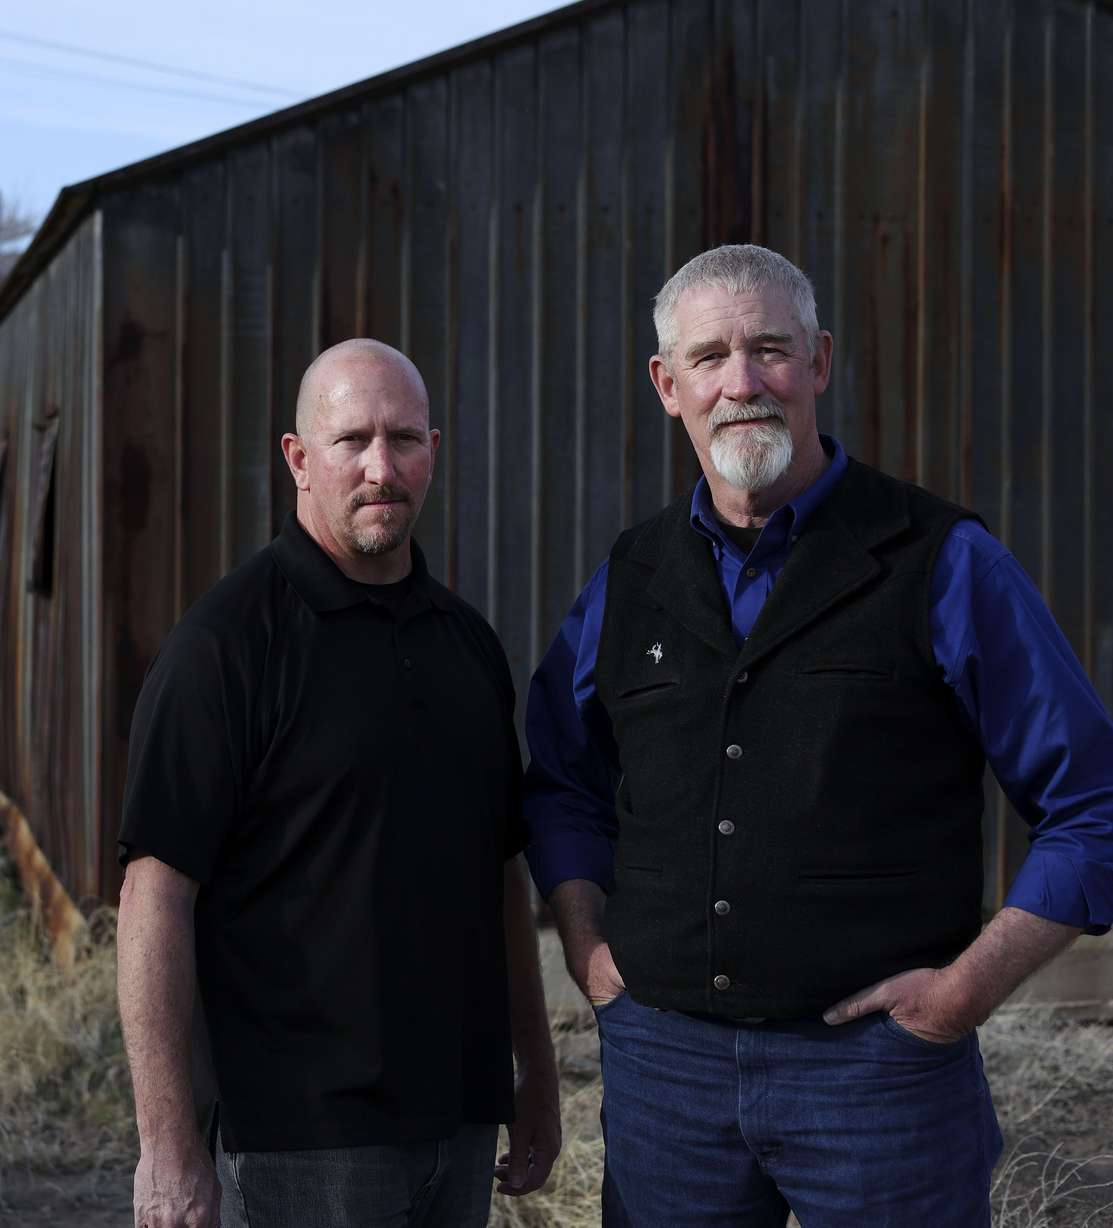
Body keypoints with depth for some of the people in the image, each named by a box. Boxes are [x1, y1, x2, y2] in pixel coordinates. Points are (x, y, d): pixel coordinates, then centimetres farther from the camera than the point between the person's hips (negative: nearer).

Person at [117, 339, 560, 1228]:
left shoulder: (467, 640, 10)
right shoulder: (227, 640, -11)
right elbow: (157, 890, -15)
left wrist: (537, 1075, 16)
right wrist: (168, 1145, -18)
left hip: (463, 1122, 6)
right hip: (301, 1143, -6)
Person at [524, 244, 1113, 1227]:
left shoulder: (945, 563, -5)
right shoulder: (630, 581, 7)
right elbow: (563, 784, 21)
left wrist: (970, 987, -9)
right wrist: (588, 948, 8)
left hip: (879, 1063, -3)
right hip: (663, 1062, 4)